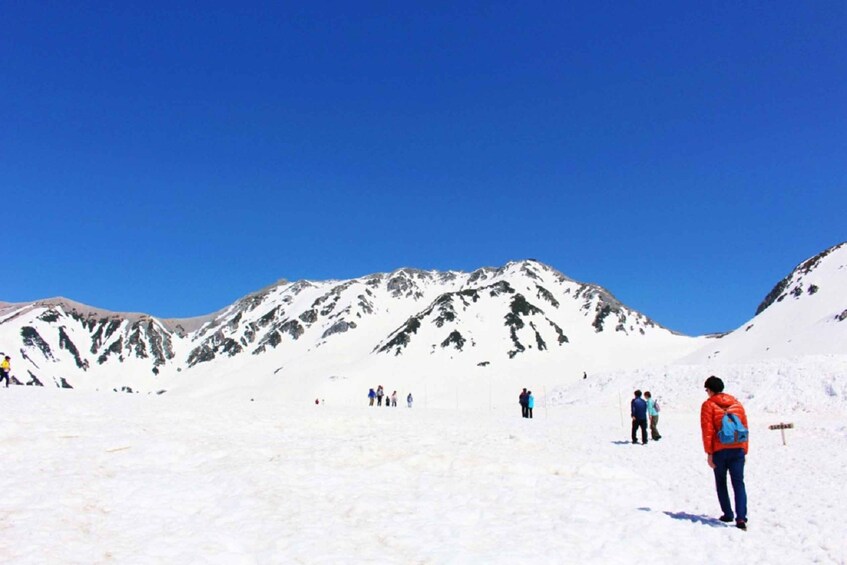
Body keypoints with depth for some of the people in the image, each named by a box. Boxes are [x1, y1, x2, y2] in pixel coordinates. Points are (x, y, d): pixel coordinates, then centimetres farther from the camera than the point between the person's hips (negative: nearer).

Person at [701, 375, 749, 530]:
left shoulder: (708, 405, -3)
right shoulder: (737, 404, 10)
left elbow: (707, 430, -8)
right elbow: (745, 428, 12)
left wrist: (709, 453, -5)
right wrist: (744, 450, 17)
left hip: (719, 451, -3)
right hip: (738, 449, 3)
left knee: (721, 483, 15)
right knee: (738, 483, 2)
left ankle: (728, 514, 19)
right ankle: (741, 517, -11)